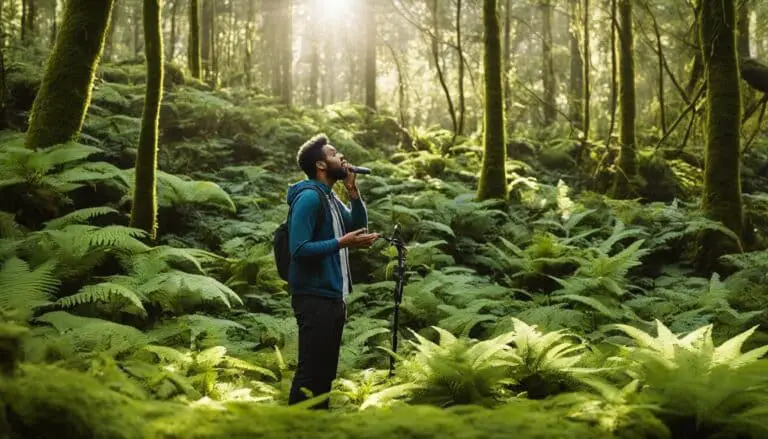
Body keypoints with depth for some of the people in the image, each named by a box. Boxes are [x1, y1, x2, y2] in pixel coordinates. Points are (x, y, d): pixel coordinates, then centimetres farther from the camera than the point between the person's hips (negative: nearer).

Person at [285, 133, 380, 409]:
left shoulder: (331, 198, 14)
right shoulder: (308, 197, -15)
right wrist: (342, 243, -25)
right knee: (310, 370, -8)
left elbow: (359, 224, 19)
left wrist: (353, 190, 6)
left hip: (333, 297, 10)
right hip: (314, 298, -10)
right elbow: (299, 249, -21)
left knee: (326, 370, 16)